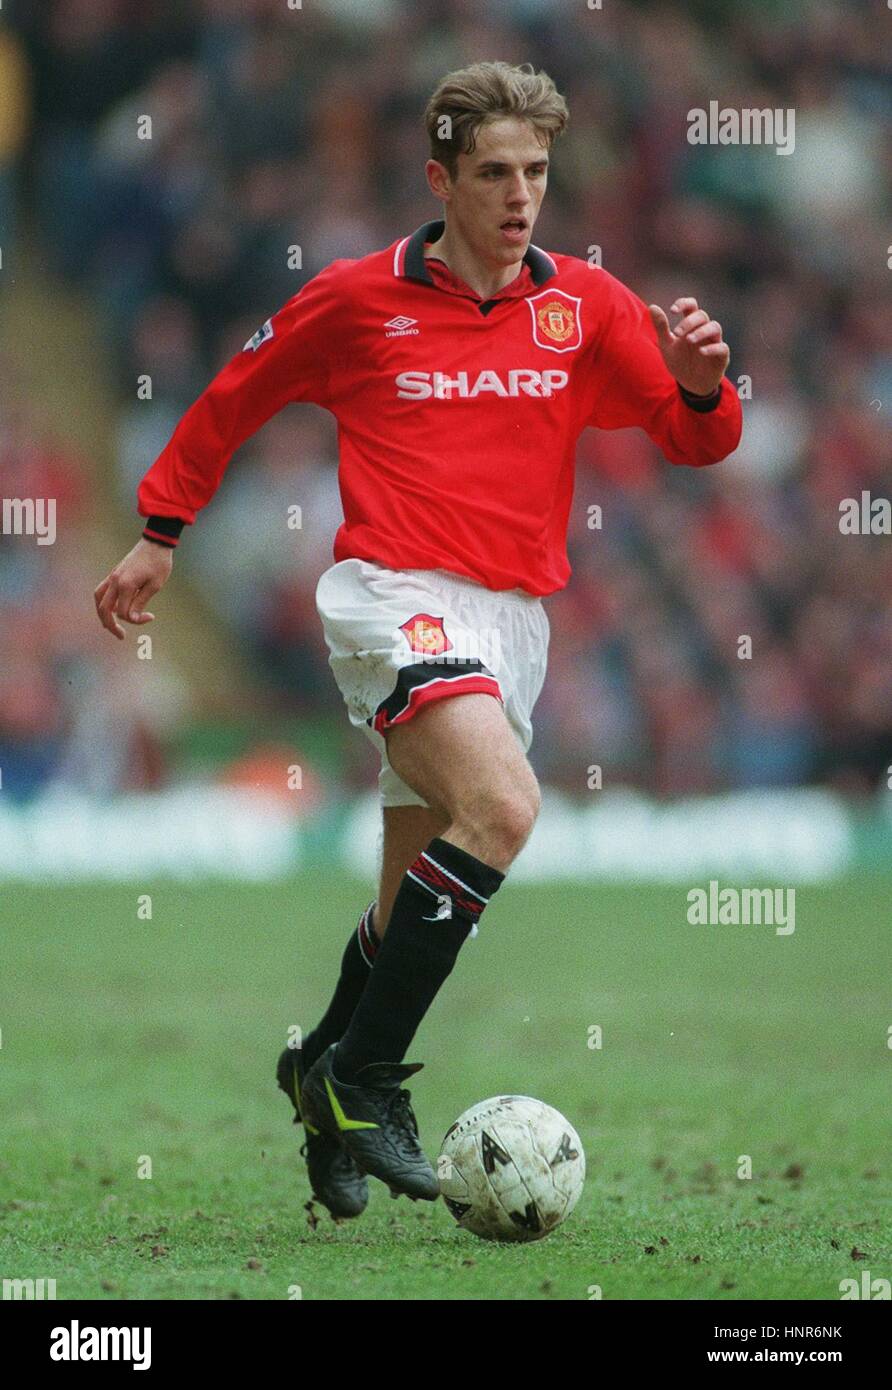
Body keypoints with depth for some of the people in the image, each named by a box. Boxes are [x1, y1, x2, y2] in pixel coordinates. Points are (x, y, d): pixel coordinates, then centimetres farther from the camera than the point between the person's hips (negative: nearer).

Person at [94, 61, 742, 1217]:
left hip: (510, 622, 5)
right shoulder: (359, 298, -1)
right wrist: (161, 531, 18)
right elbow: (237, 395, 13)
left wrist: (699, 381, -16)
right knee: (502, 806, -28)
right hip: (398, 600, -5)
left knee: (420, 898, 10)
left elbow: (699, 440, 7)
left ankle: (327, 1076, 34)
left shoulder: (585, 307, 7)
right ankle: (362, 1074, -20)